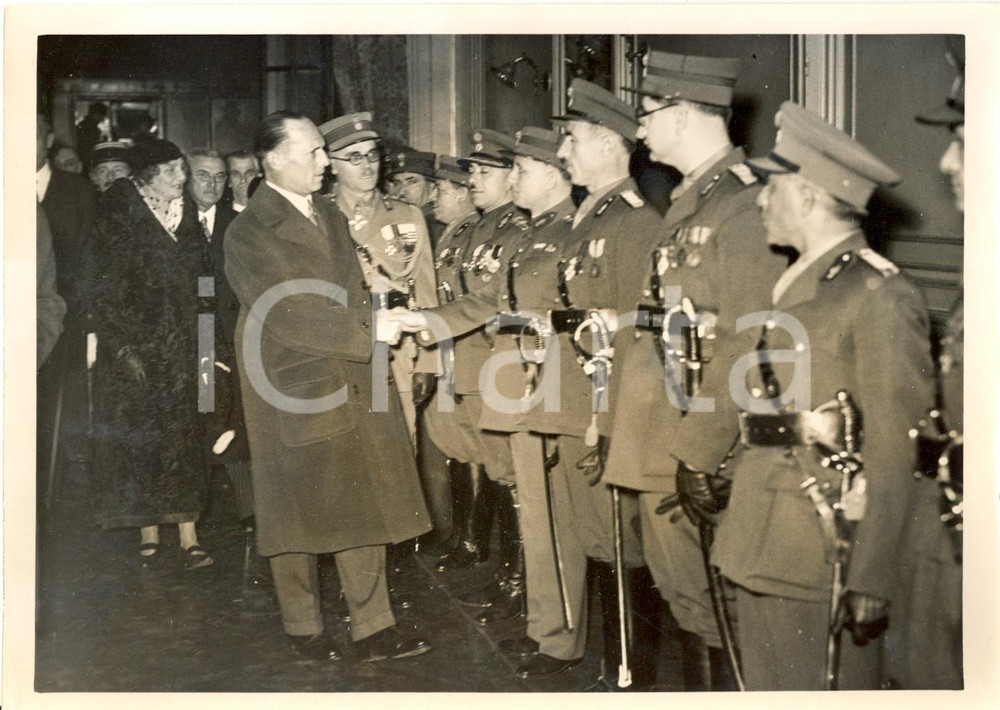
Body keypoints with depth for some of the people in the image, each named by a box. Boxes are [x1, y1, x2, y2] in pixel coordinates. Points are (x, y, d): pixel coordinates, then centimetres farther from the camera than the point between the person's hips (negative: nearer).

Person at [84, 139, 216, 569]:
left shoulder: (185, 225, 10)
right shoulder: (119, 223, -4)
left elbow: (203, 291, 14)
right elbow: (101, 292, -7)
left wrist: (204, 348, 6)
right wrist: (126, 350, -12)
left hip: (183, 356, 4)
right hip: (135, 355, -3)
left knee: (184, 443, 1)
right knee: (139, 444, 2)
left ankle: (189, 538, 2)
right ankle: (148, 535, 12)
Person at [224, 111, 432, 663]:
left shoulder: (332, 218, 13)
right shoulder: (248, 234, -11)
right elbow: (289, 316, -18)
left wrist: (374, 325, -4)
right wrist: (370, 332, -17)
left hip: (352, 386, 6)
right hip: (293, 391, -6)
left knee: (363, 509, 8)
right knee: (297, 513, 8)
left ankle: (373, 628, 17)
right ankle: (304, 629, 25)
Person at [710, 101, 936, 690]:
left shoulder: (879, 295, -13)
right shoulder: (797, 287, 14)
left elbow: (895, 456, -16)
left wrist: (873, 580, -19)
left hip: (824, 555, -8)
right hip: (762, 552, 8)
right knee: (767, 685, 17)